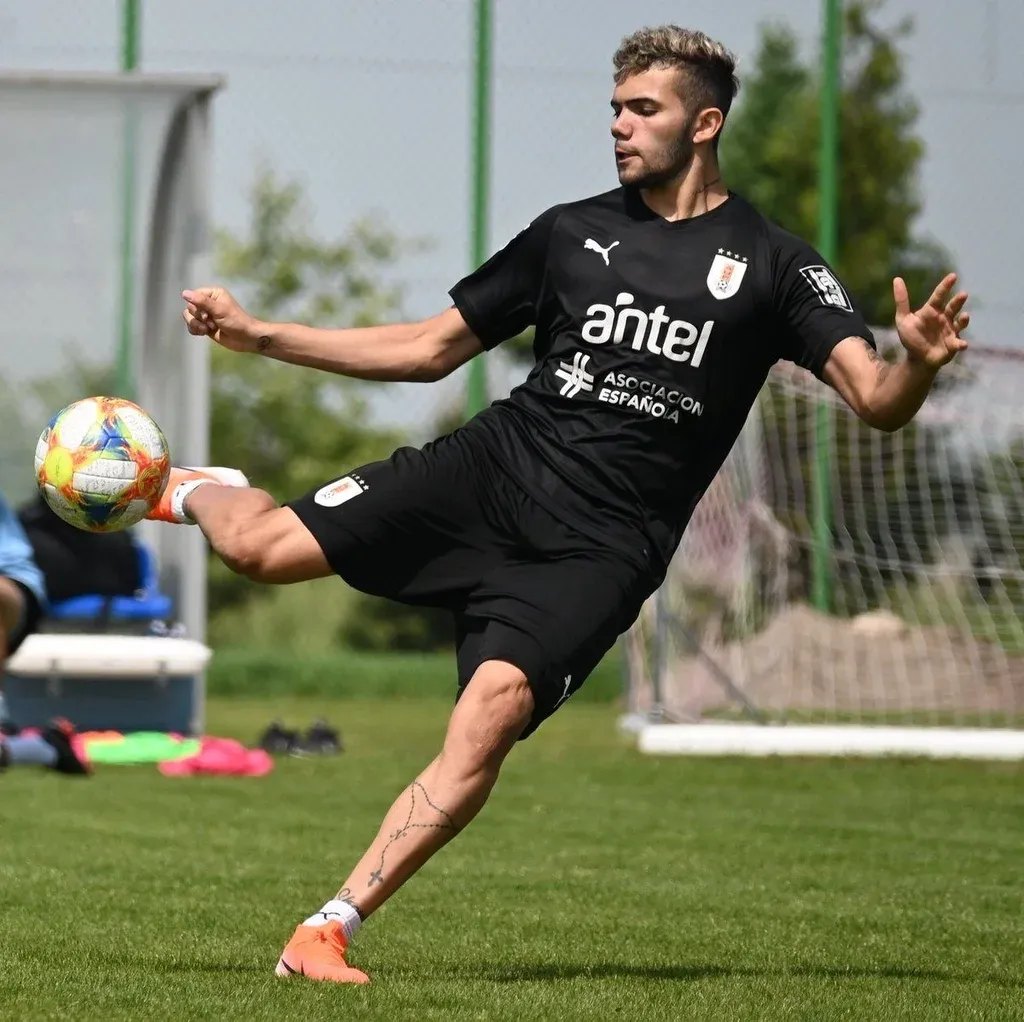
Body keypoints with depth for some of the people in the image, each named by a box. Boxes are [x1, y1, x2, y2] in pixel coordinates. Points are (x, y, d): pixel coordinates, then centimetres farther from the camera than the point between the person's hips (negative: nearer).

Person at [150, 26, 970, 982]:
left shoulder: (770, 266, 4)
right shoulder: (572, 231, 13)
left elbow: (877, 401, -6)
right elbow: (430, 348, 20)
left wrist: (919, 363, -31)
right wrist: (259, 335, 14)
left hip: (600, 546, -2)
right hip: (494, 464, 3)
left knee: (491, 713, -27)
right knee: (265, 547, -17)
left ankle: (327, 929, -21)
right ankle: (197, 494, 22)